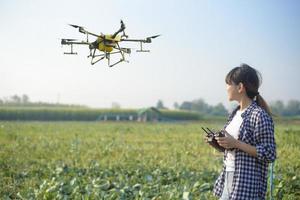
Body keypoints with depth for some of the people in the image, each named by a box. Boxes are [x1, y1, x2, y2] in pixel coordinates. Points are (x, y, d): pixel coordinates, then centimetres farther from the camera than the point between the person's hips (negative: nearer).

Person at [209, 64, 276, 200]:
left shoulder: (259, 115, -14)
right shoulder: (236, 113, 11)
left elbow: (269, 154, -16)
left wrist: (236, 143, -21)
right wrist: (219, 143, 2)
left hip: (247, 183, -8)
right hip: (228, 178, 8)